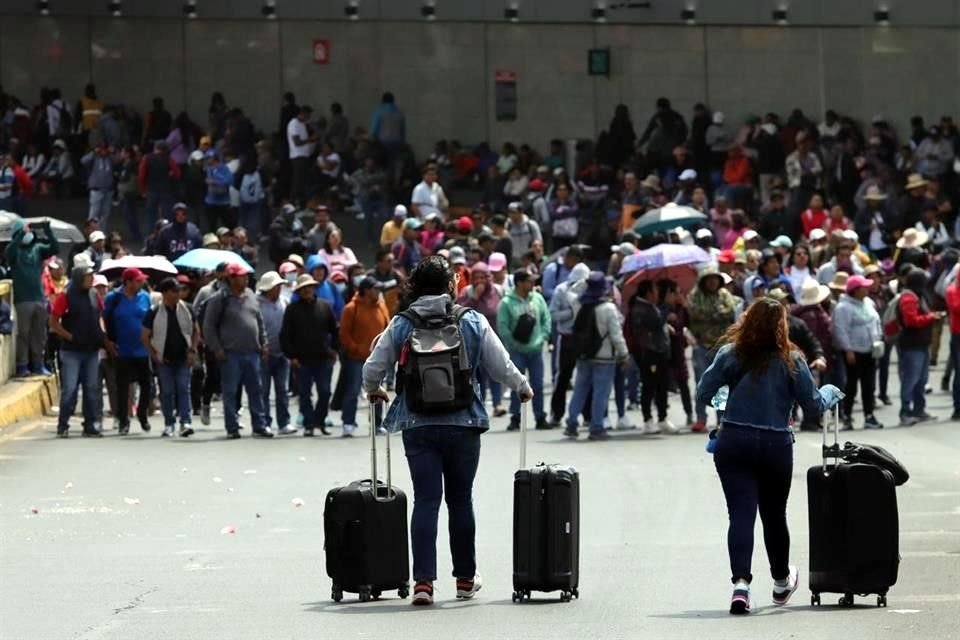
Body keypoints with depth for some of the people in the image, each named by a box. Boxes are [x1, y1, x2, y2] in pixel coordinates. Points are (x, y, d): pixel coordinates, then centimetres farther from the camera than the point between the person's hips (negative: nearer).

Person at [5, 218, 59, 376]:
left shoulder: (38, 248, 9)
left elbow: (55, 248, -3)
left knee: (39, 334, 9)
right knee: (23, 333, -3)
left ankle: (37, 364, 17)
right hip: (22, 299, -4)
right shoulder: (14, 248, -1)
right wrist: (21, 233, -30)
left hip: (39, 298, 4)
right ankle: (22, 366, 0)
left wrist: (47, 230, -15)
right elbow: (8, 253, -24)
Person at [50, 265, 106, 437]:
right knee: (69, 389, -6)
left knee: (92, 389, 7)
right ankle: (62, 425, 2)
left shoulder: (95, 296, 8)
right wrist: (69, 336, -15)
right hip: (72, 351, -5)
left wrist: (101, 336, 5)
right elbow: (53, 322, -7)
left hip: (92, 350, 5)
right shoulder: (66, 297, -8)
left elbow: (100, 317, 20)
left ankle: (91, 426, 13)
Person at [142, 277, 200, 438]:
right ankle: (169, 424, 10)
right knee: (167, 391, 2)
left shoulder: (186, 309, 5)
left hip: (183, 358, 1)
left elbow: (196, 331, 12)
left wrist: (193, 350, 0)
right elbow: (144, 336, 2)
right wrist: (154, 354, -6)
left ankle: (186, 422, -14)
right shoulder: (154, 312, -2)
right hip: (164, 359, -1)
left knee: (184, 389, -8)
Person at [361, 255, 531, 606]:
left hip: (418, 426, 0)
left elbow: (372, 369, 1)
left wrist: (373, 391, 25)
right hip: (463, 425, 0)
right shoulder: (473, 323, -2)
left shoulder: (401, 325, -2)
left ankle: (423, 580, -12)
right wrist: (523, 388, 24)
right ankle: (465, 578, 21)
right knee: (461, 499, 12)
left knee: (426, 500, 0)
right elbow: (501, 367, 3)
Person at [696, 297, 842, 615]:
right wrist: (830, 392, 22)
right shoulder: (791, 360, -4)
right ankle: (781, 582, 37)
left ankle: (741, 582, -24)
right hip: (776, 445, 0)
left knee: (741, 514, -5)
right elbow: (813, 405, 1)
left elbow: (703, 394, 0)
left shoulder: (730, 355, -1)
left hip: (733, 443, 0)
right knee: (774, 515, 18)